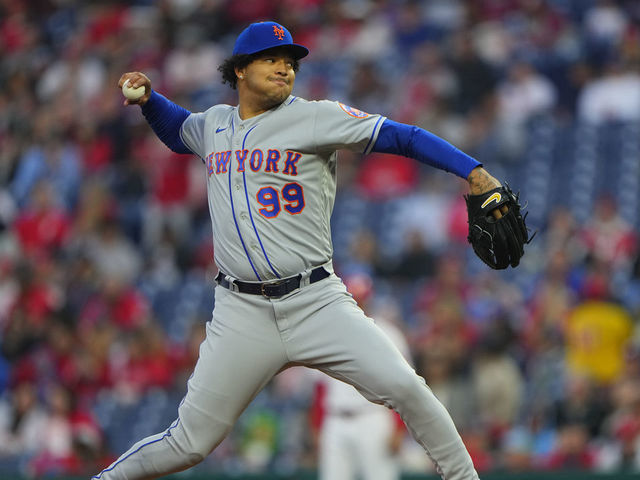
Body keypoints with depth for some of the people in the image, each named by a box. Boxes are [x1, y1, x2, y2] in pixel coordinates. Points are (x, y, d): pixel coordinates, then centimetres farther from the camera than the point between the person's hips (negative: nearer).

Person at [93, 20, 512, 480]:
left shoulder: (314, 118, -1)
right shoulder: (214, 123, 13)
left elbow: (402, 136, -9)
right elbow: (178, 131, 37)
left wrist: (473, 171, -20)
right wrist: (148, 98, 18)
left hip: (317, 302, -2)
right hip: (242, 315, 2)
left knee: (403, 387, -20)